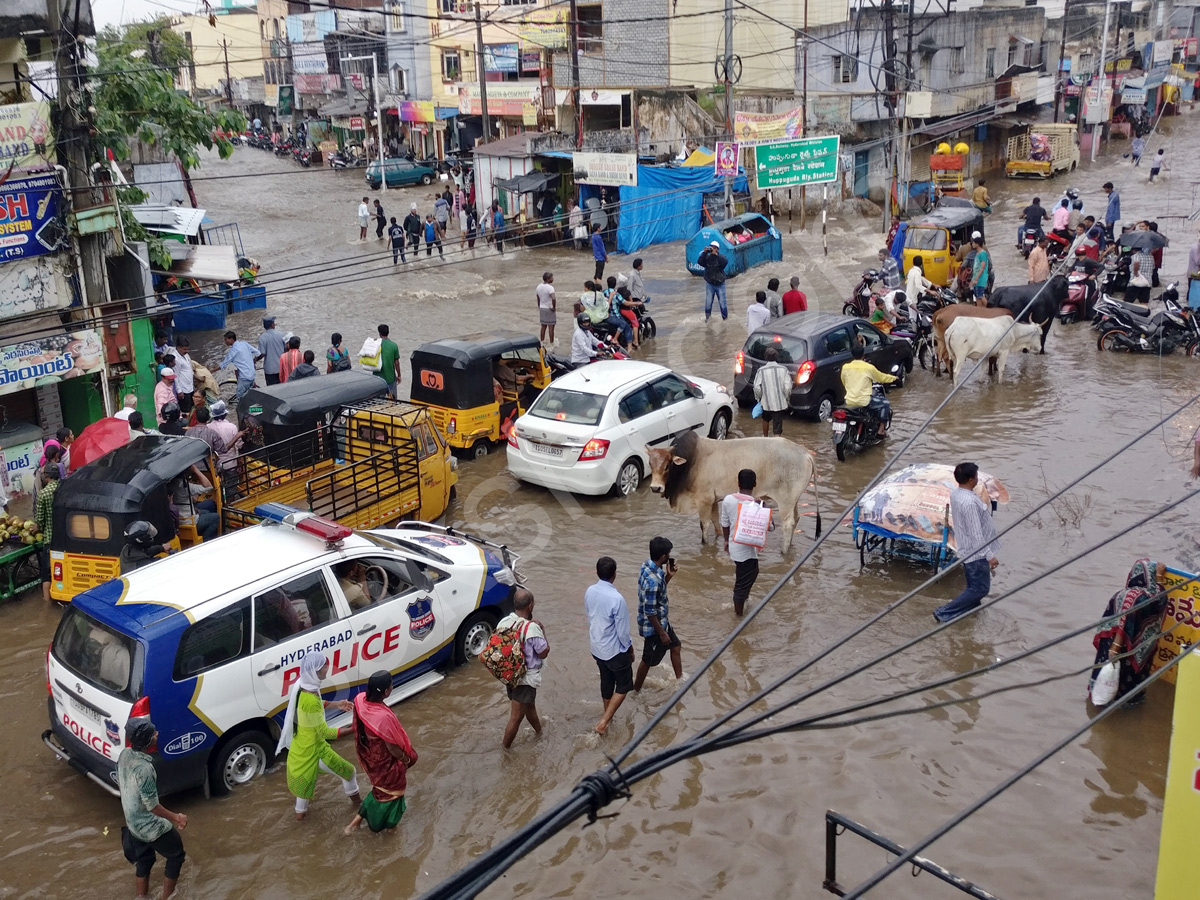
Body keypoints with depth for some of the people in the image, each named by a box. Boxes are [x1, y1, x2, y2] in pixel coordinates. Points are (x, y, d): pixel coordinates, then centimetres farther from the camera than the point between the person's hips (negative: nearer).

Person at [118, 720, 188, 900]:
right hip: (151, 826, -8)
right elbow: (153, 806, -26)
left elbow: (119, 782, 10)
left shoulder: (125, 754, -9)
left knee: (143, 861, 25)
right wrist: (175, 818, -12)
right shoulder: (144, 768, -35)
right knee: (176, 856, 15)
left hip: (133, 822, 8)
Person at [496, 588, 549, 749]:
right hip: (525, 678, -8)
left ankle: (538, 729, 52)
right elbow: (544, 653, -15)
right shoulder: (531, 627, -26)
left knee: (529, 704, 31)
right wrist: (541, 630, -5)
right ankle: (506, 747, 18)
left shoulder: (503, 622, -7)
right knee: (516, 716, 7)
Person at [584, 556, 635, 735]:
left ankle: (608, 715, 43)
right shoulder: (616, 599, -30)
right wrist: (630, 648, -3)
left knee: (606, 681, 26)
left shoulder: (589, 592, -9)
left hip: (596, 648, 6)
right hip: (615, 650, -6)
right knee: (624, 685, 13)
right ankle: (603, 721, 7)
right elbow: (623, 631, -21)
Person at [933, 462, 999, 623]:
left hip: (967, 549, 9)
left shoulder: (955, 494, 0)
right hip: (976, 552, -9)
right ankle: (944, 613, 2)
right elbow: (976, 534, -27)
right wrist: (990, 556, -21)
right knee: (980, 589, 1)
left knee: (974, 586, 22)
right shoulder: (969, 502, -30)